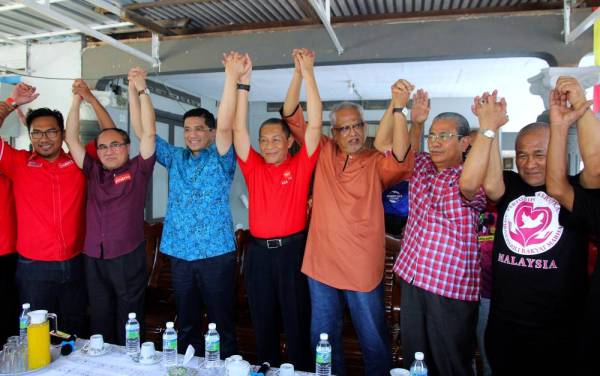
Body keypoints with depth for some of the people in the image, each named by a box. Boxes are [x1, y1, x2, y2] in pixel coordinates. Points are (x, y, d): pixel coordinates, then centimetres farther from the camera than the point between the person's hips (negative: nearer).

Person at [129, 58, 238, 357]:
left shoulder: (220, 159, -1)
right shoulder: (175, 158, 11)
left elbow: (225, 125, -18)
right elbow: (142, 130, 7)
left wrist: (231, 78, -25)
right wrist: (134, 89, 0)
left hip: (216, 255, -4)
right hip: (179, 255, 4)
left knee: (222, 325, 4)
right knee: (186, 325, 16)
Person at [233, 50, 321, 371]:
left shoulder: (300, 166, 0)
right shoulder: (253, 167, 6)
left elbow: (314, 124, -9)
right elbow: (239, 128, -1)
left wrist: (307, 74, -13)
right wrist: (243, 82, -7)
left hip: (292, 249, -3)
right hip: (258, 251, 3)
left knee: (297, 321, 8)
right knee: (263, 321, 16)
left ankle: (302, 371, 25)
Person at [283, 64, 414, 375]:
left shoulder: (376, 163, -4)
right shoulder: (323, 153, 3)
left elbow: (401, 161, -25)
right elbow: (292, 118, -1)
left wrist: (398, 109, -35)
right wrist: (300, 73, -12)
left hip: (363, 270, -2)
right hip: (321, 266, 3)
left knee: (374, 342, 12)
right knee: (323, 338, 18)